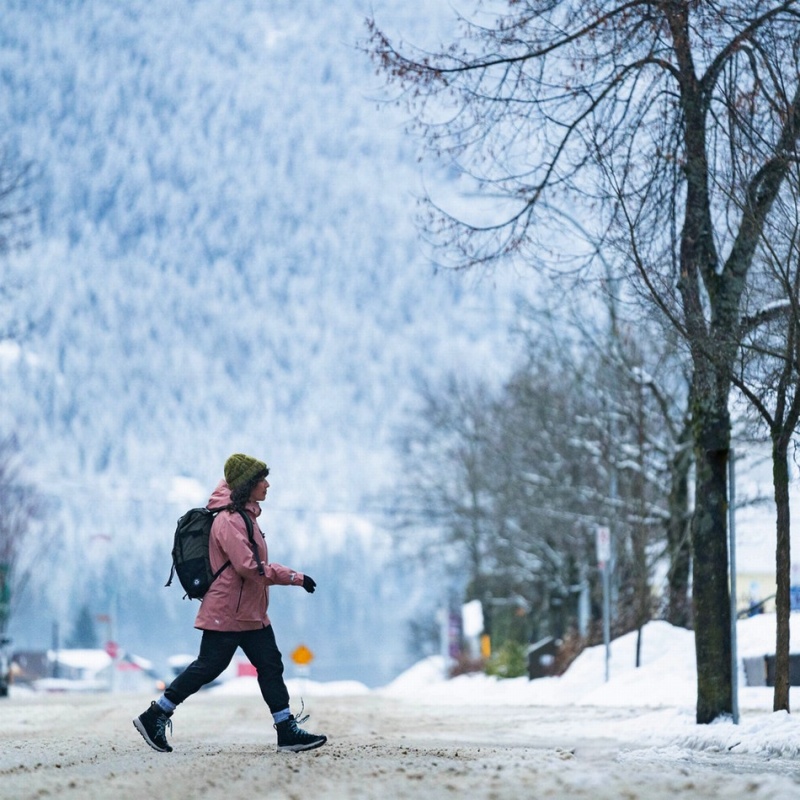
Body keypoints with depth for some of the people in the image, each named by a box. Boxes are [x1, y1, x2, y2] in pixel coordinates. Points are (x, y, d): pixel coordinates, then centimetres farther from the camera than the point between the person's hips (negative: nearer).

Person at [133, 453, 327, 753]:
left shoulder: (245, 515, 11)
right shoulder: (229, 520, -19)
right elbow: (249, 567, -27)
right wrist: (295, 577, -23)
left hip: (250, 613, 10)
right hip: (227, 612, -10)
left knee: (270, 665, 5)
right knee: (208, 666, -4)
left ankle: (287, 731, 6)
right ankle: (154, 717, 6)